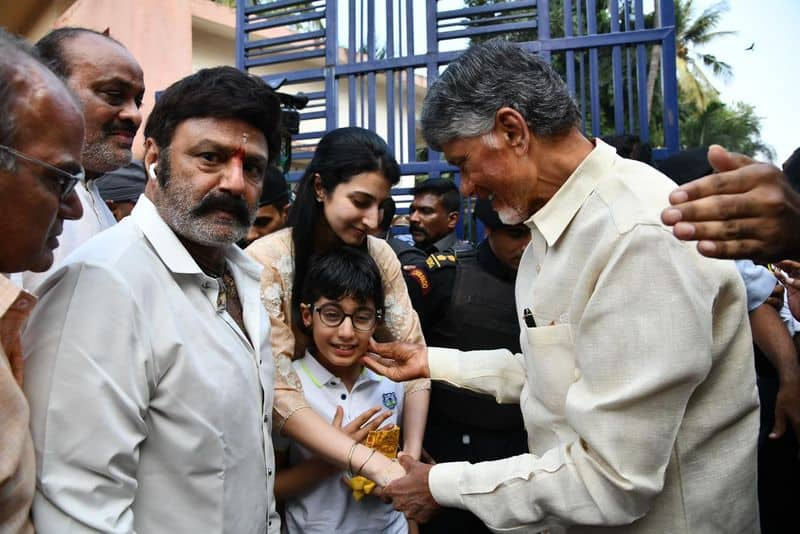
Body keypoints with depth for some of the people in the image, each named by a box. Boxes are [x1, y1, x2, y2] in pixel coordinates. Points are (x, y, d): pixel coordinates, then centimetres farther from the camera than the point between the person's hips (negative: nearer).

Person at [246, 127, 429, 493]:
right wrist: (377, 466, -34)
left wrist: (411, 455, -22)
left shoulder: (379, 254, -7)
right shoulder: (266, 261, -20)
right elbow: (277, 393, -27)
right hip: (284, 450, -2)